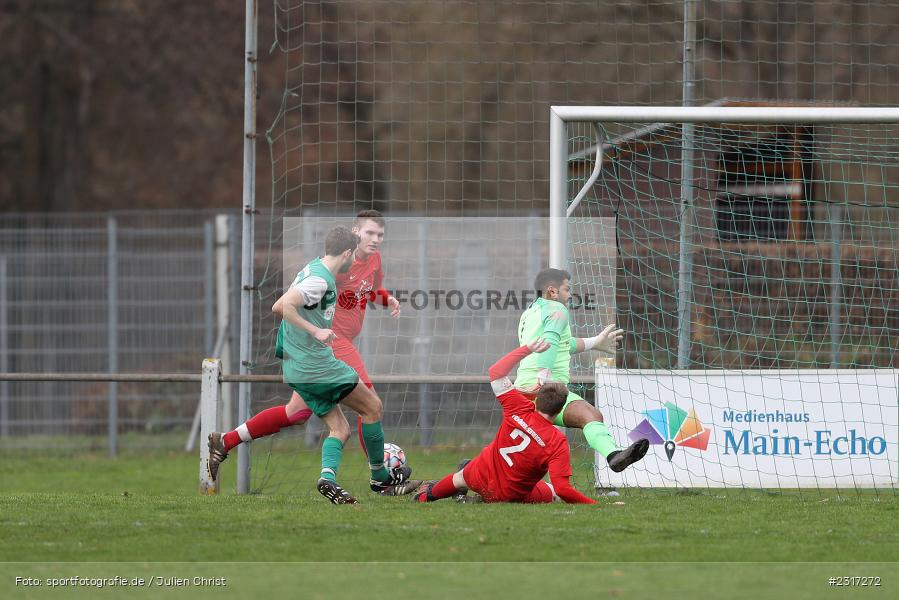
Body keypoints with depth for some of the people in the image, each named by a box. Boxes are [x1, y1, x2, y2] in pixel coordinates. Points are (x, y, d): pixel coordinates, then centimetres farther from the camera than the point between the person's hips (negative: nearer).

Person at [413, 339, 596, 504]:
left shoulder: (519, 409, -21)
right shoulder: (557, 443, -29)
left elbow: (496, 372, -11)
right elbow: (562, 489, -33)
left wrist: (528, 349, -5)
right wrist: (593, 505, -29)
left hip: (481, 477, 3)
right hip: (511, 496, -3)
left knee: (459, 479, 37)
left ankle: (428, 495, 63)